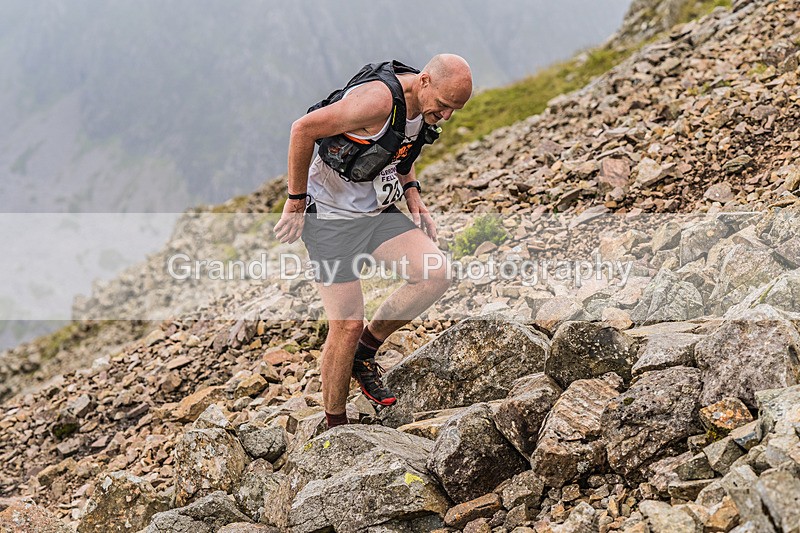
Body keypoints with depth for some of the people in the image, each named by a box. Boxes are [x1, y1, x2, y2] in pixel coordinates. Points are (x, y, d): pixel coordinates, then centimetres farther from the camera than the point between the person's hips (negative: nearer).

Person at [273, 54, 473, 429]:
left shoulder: (424, 104, -2)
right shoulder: (378, 100, -28)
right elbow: (303, 129, -24)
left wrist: (411, 192, 7)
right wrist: (296, 201, -17)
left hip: (378, 212, 7)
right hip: (330, 216, -7)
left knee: (436, 275, -14)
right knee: (347, 325, -7)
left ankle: (364, 352, 6)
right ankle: (335, 427, 13)